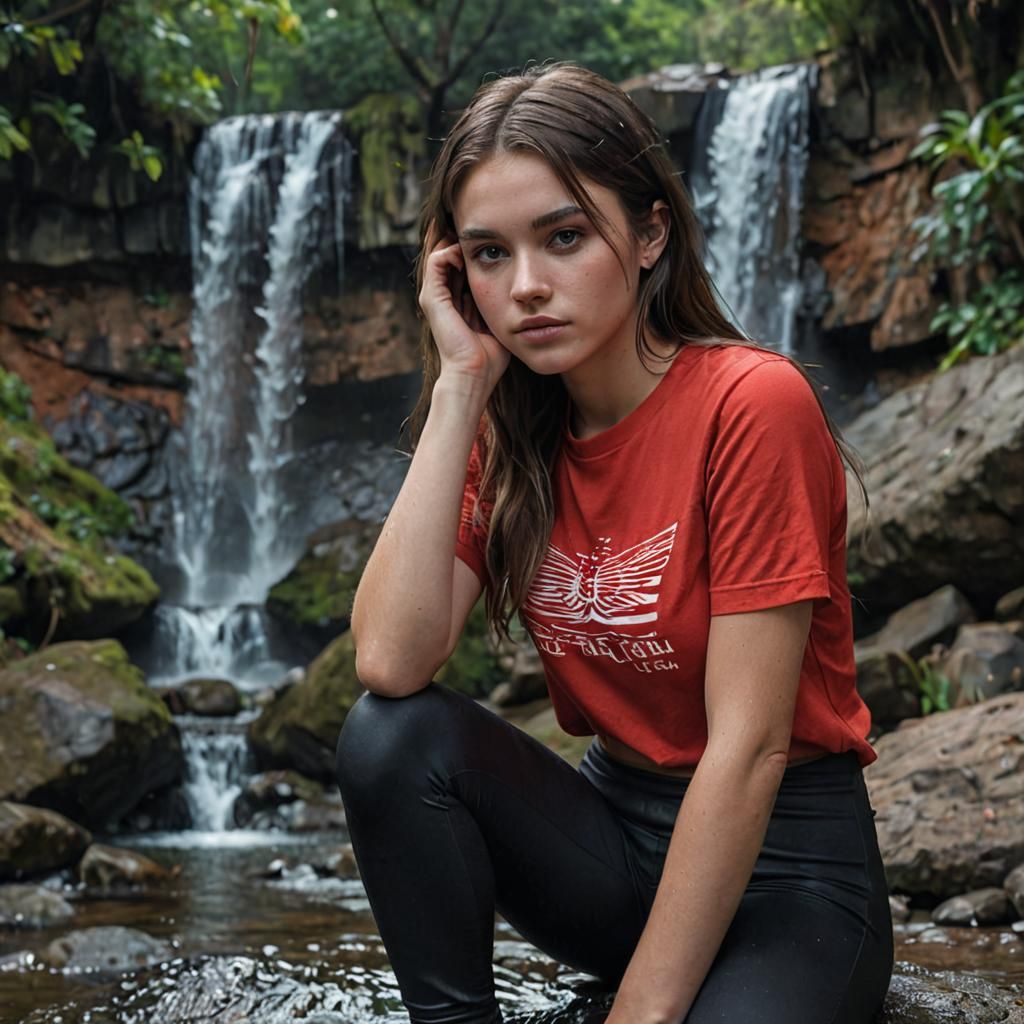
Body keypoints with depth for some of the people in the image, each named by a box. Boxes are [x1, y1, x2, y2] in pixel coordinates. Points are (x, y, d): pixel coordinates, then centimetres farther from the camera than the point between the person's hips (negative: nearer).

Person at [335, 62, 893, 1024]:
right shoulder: (508, 430, -1)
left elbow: (749, 746, -21)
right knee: (390, 734, -19)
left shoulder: (752, 403, -19)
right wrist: (460, 386, -17)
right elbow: (389, 662, -18)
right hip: (615, 825, 6)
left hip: (781, 857, -5)